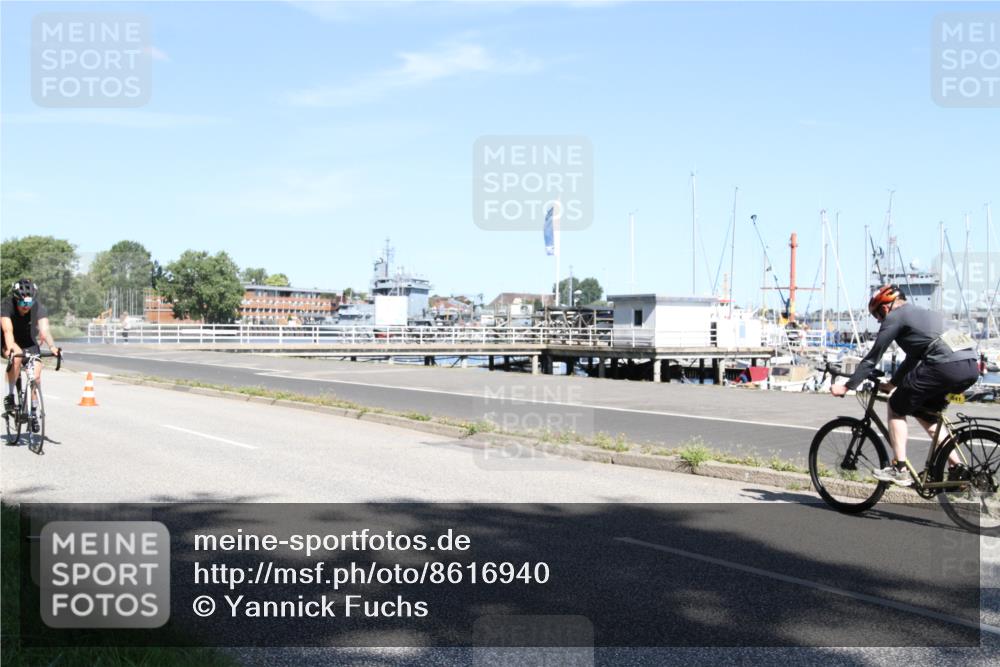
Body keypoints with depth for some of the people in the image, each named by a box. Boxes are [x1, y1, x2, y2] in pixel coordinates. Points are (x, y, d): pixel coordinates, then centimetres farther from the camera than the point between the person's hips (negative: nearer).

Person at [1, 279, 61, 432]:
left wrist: (52, 346, -55)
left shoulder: (39, 308, -23)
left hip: (30, 344, 2)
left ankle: (32, 411, 7)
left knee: (36, 376, -15)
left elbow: (44, 329, -36)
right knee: (16, 358, -36)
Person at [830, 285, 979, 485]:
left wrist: (846, 386, 12)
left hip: (945, 366, -8)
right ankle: (957, 467, 19)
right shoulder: (927, 313, 34)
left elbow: (872, 357, 7)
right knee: (924, 412, 26)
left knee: (896, 408, 10)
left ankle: (899, 469, 4)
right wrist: (892, 384, 46)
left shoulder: (894, 317, 8)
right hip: (971, 368, 8)